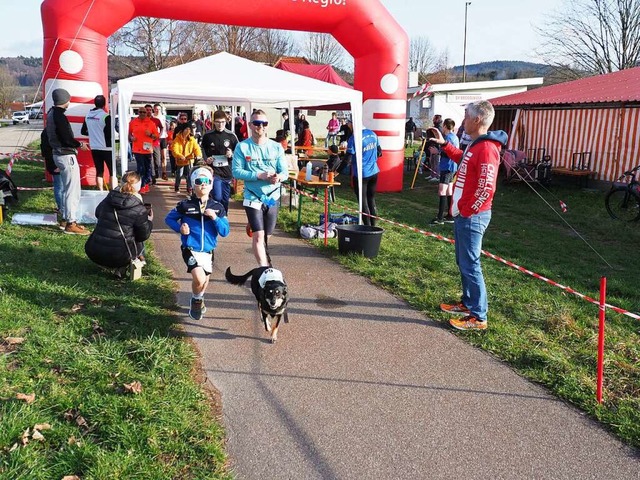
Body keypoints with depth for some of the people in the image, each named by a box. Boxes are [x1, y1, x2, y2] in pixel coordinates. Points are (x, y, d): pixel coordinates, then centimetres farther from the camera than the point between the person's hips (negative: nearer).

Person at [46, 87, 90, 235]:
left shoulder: (51, 114, 11)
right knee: (73, 190, -6)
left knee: (67, 189, 19)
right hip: (67, 156, -10)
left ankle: (66, 218, 27)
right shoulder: (60, 116, -20)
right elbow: (67, 139, -23)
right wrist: (80, 145, -5)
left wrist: (76, 144, 17)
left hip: (58, 154, 10)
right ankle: (70, 223, -3)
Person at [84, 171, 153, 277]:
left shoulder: (108, 200, 5)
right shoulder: (139, 209, -9)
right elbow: (143, 235, -1)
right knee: (138, 240, 23)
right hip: (120, 257, -5)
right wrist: (149, 220, 17)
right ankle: (121, 267, 12)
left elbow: (97, 213, 27)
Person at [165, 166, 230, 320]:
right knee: (199, 279, -22)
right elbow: (169, 219, 7)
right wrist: (180, 228, -11)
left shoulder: (217, 208, 0)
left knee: (204, 280, 19)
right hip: (190, 249, -4)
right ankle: (196, 301, 10)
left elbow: (225, 232, -4)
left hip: (208, 251, 4)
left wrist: (215, 218, -20)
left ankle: (199, 300, 52)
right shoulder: (185, 205, -6)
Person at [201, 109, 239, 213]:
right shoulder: (208, 136, 1)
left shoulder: (231, 136, 1)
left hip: (227, 172, 2)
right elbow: (203, 150, 16)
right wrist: (206, 159, -3)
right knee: (217, 198, -14)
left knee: (225, 199, 8)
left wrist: (232, 155, -13)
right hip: (214, 172, -1)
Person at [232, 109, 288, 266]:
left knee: (266, 236, 16)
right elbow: (236, 171, -11)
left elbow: (285, 171, 1)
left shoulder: (277, 147, 2)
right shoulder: (242, 147, -5)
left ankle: (265, 268, 37)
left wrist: (279, 177, -23)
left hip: (272, 197, 3)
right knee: (258, 235, -14)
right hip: (253, 197, -3)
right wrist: (259, 175, -23)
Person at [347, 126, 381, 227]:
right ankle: (373, 226, 20)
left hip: (361, 174, -6)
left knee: (363, 202, 4)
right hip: (374, 172, 6)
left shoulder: (354, 139, -18)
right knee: (372, 200, 15)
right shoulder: (373, 134, 3)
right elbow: (379, 153, 13)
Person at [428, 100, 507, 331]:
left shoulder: (486, 149, -21)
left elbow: (486, 190, -26)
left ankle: (478, 317, 3)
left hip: (472, 216, -10)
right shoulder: (475, 145, 11)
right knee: (463, 261, 18)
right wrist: (444, 144, 28)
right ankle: (467, 303, 32)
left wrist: (466, 211, -17)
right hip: (464, 214, 10)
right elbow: (462, 159, 34)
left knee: (470, 265, -5)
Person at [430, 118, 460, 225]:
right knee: (449, 192, 13)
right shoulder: (454, 137, 15)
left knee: (442, 191, -10)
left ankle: (440, 218, -10)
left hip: (447, 167, -10)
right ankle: (450, 216, 18)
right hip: (452, 167, 10)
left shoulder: (448, 138, -14)